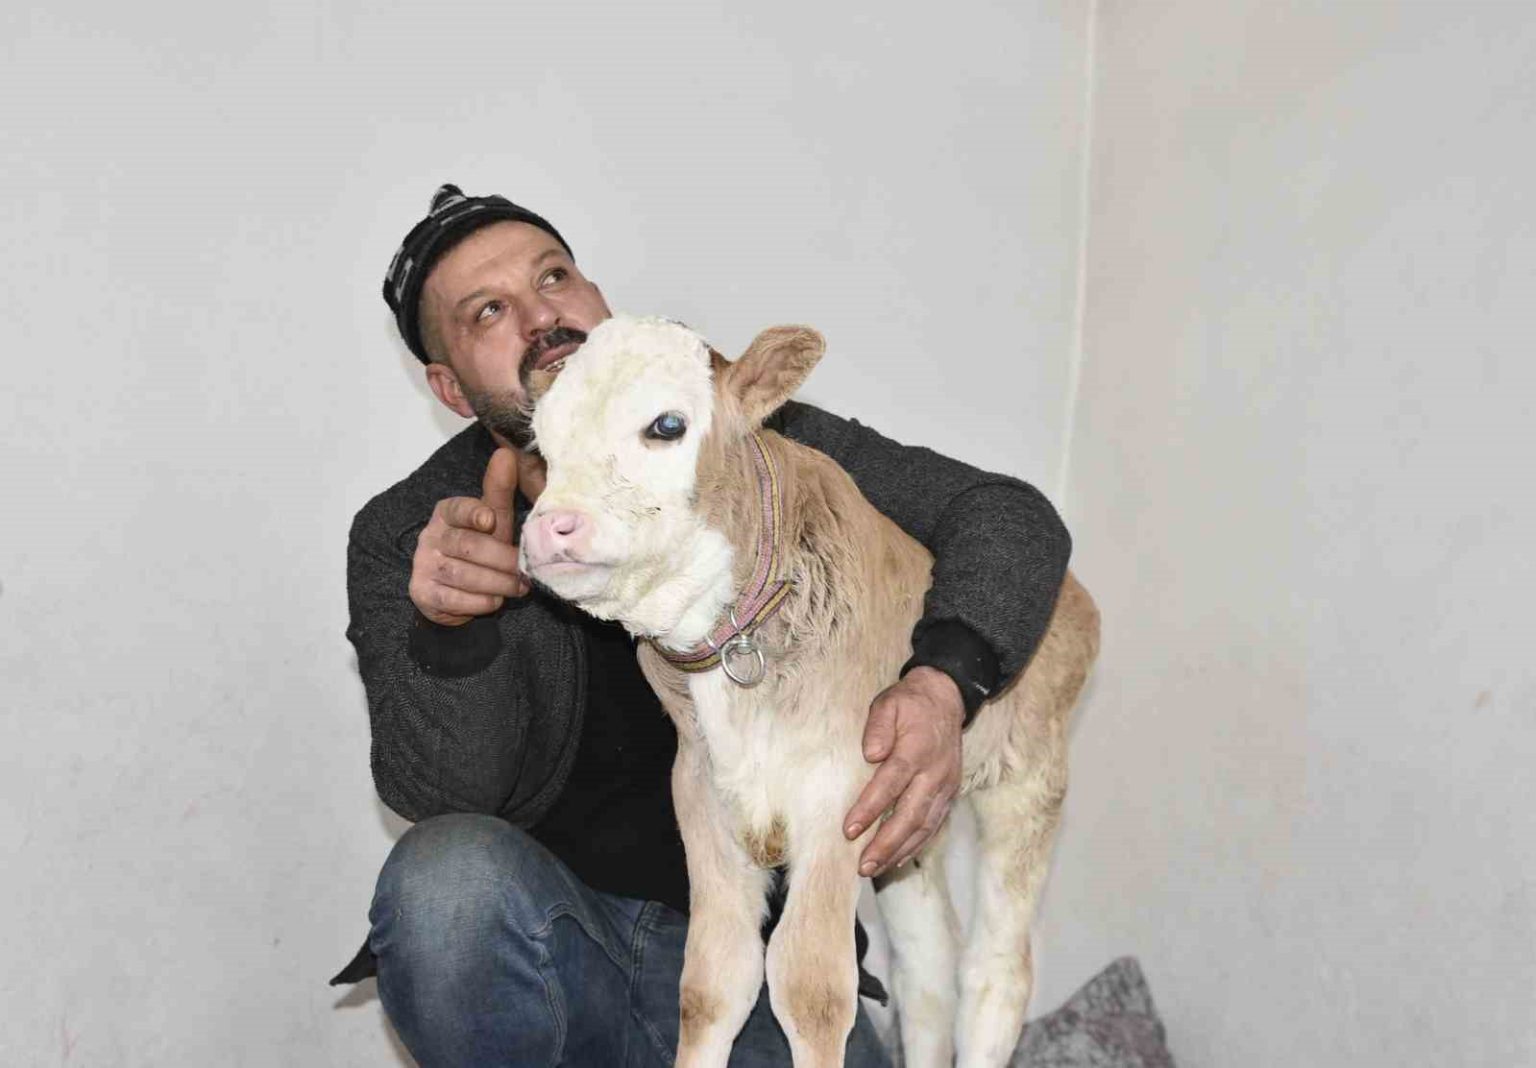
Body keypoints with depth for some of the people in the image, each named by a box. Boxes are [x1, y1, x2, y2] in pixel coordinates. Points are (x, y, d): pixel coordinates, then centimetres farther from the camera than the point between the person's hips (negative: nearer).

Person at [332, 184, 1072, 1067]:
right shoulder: (404, 539, -5)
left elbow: (1010, 516, -6)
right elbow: (445, 796, -15)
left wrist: (944, 684, -26)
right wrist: (448, 630, -35)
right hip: (546, 943, -1)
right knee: (448, 874, -33)